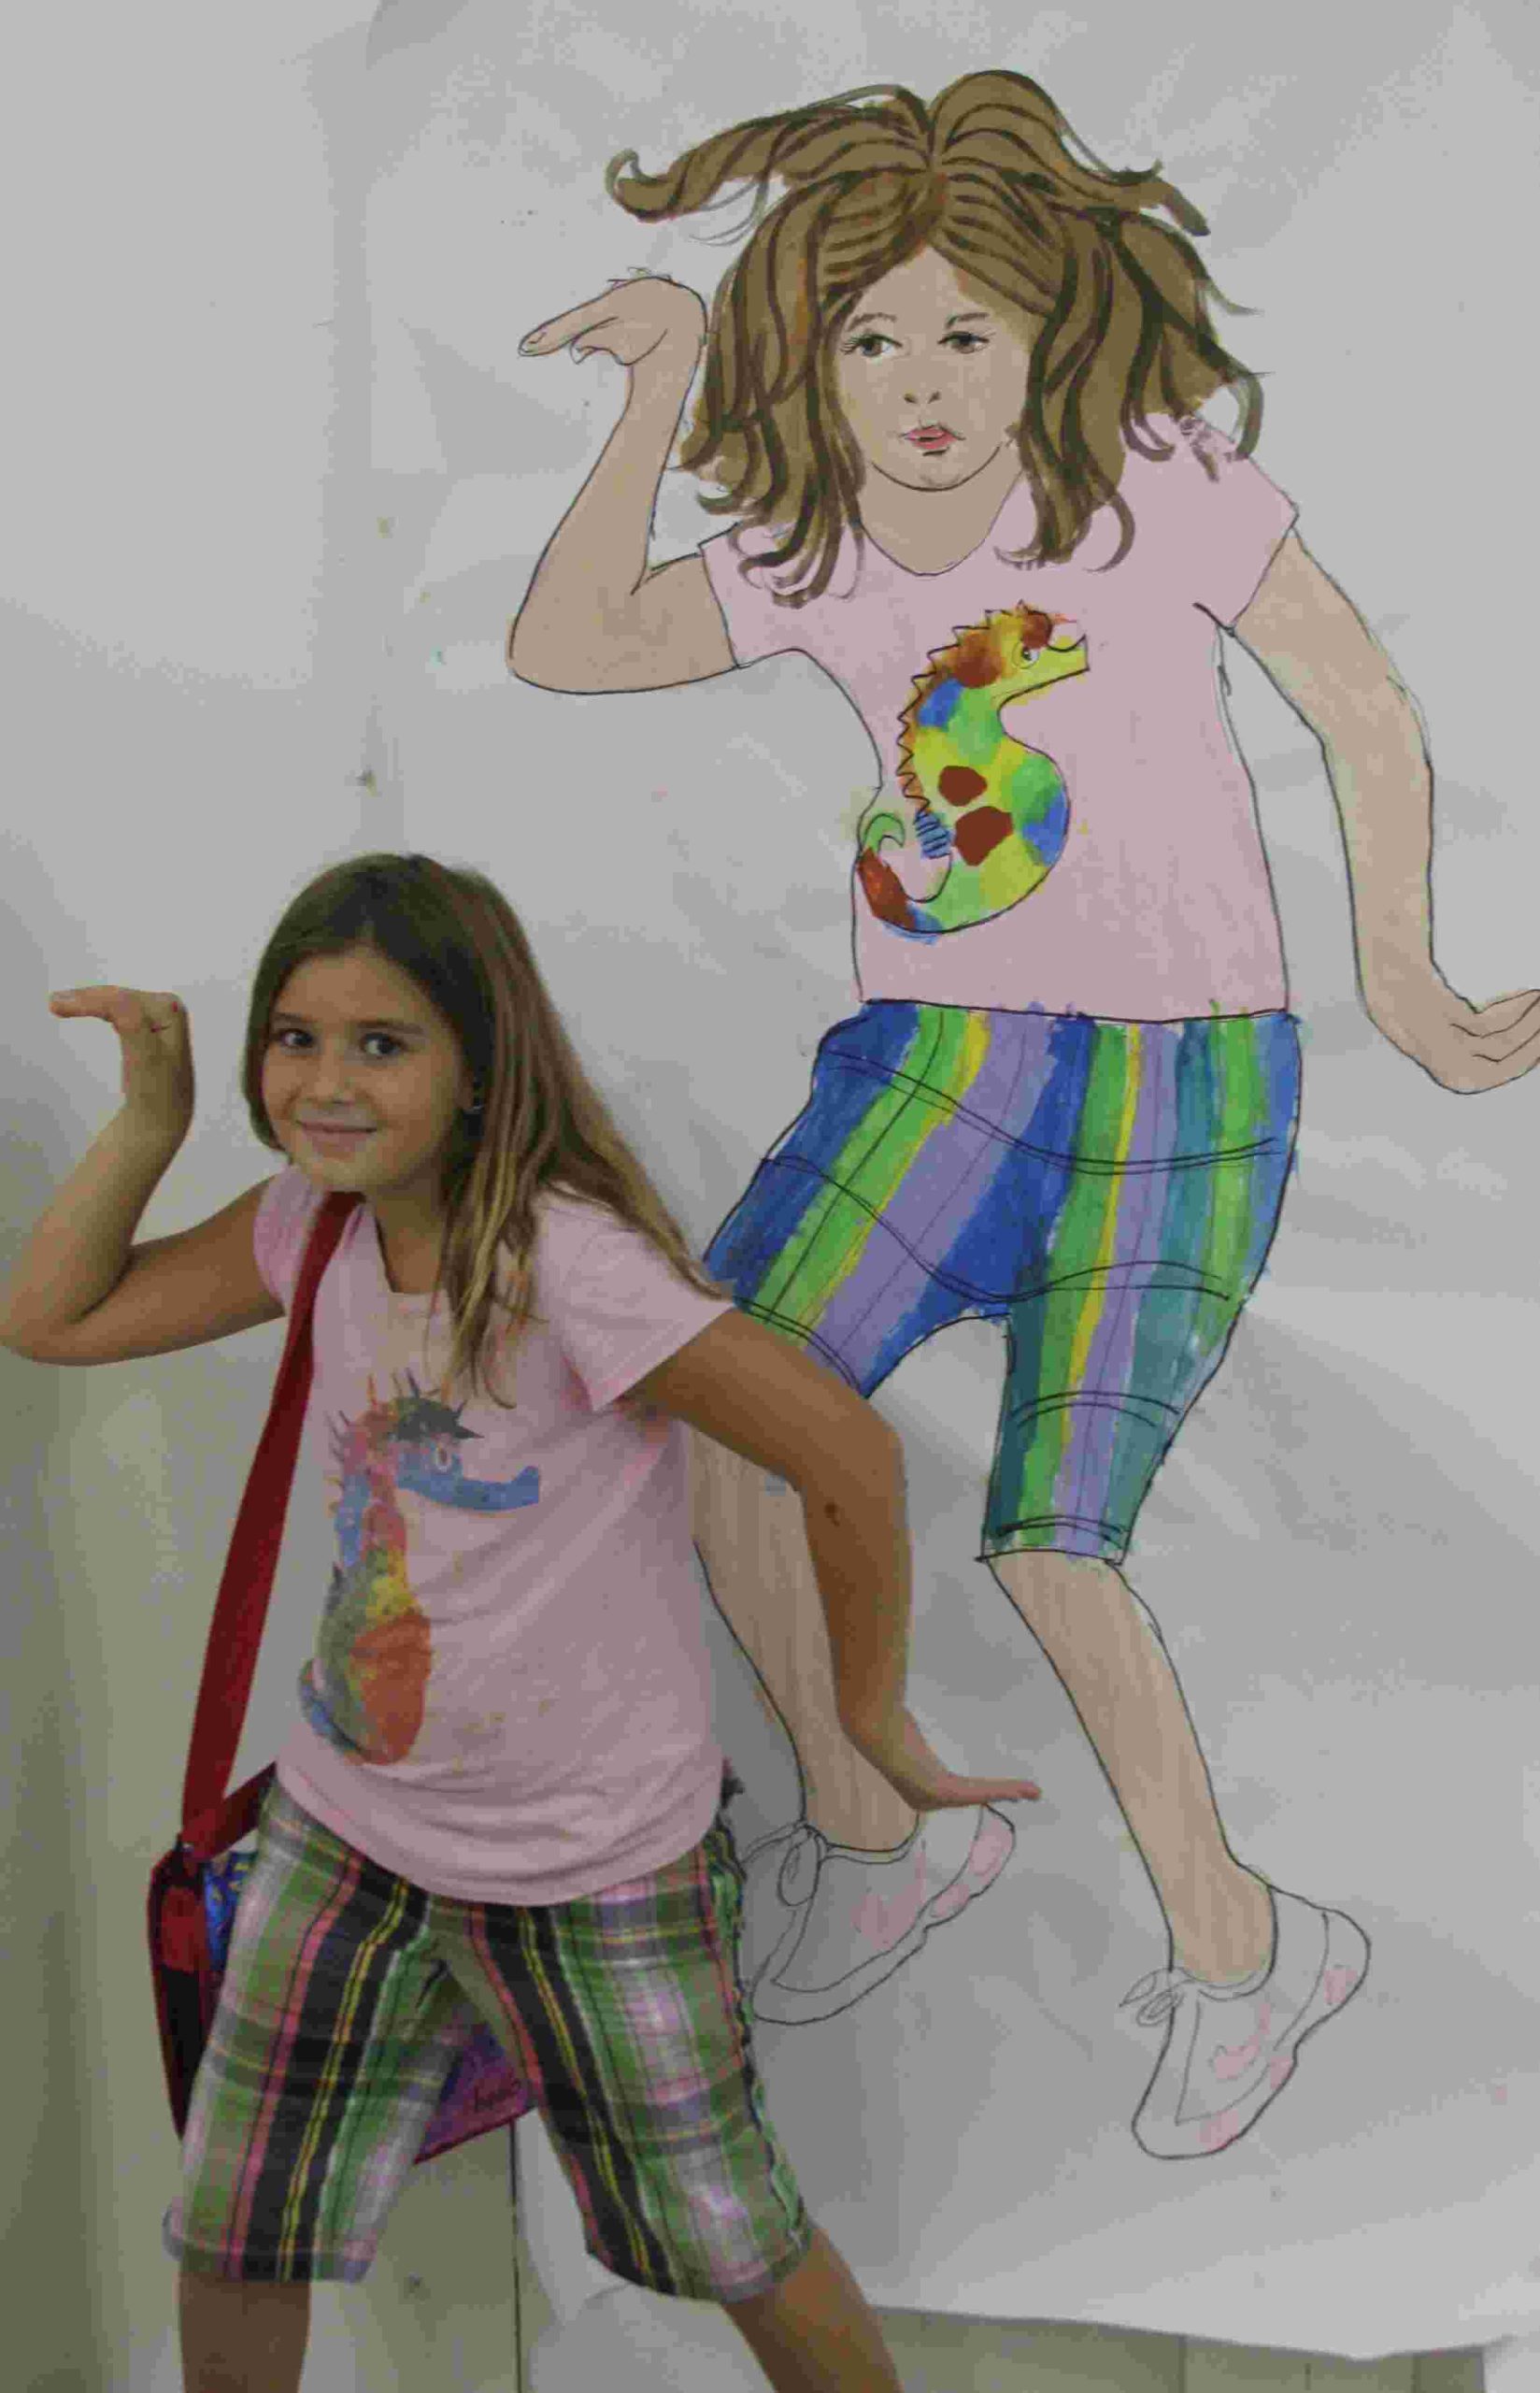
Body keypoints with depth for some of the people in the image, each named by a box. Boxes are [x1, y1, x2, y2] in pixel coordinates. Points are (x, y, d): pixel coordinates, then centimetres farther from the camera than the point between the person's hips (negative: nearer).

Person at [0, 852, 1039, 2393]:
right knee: (228, 2241, 17)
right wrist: (151, 1115, -8)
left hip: (590, 1864, -6)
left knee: (724, 2247, 13)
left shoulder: (566, 1258, -28)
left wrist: (871, 1709, -14)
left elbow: (848, 1456, -27)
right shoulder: (322, 1221, -5)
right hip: (346, 1825, 6)